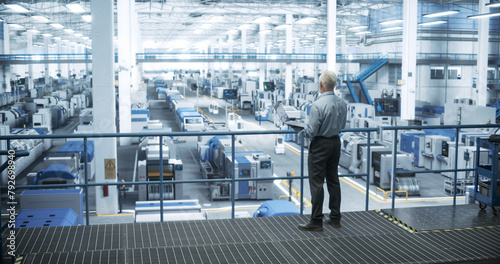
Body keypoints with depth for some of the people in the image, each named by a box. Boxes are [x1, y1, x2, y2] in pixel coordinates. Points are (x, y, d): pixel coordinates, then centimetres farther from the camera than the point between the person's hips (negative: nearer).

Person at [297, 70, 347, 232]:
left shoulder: (318, 105, -22)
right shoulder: (342, 103, 1)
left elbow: (311, 131, -19)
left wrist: (300, 132, -1)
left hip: (320, 145, -7)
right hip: (336, 143, 7)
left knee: (316, 183, -1)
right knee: (333, 180, 14)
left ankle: (316, 221, 3)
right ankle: (335, 218, 22)